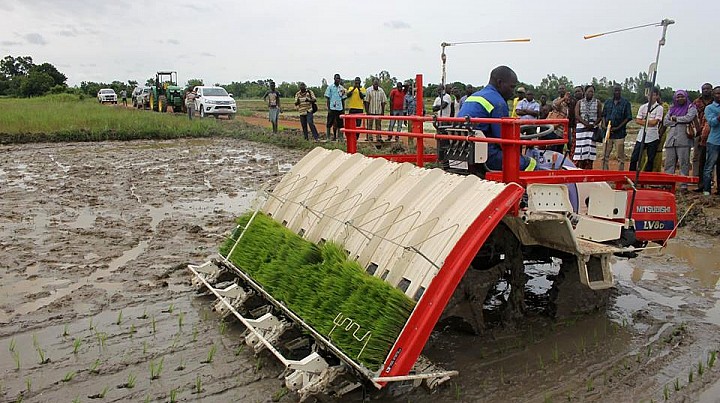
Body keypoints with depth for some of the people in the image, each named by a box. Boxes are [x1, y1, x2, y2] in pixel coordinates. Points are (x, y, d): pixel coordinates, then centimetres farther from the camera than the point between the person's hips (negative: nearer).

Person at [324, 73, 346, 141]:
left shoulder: (342, 88, 10)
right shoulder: (330, 87, 0)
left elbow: (343, 99, 14)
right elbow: (327, 98, -1)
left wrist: (343, 109, 8)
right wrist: (328, 108, -8)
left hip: (340, 108, 4)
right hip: (332, 108, -4)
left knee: (339, 124, 4)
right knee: (329, 123, -1)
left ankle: (335, 136, 12)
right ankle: (327, 137, 4)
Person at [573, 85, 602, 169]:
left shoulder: (597, 103, 9)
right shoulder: (579, 102, 9)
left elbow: (600, 116, 6)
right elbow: (577, 115, -2)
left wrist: (593, 125, -11)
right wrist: (585, 123, -15)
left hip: (593, 127, 0)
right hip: (581, 127, 0)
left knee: (591, 146, -3)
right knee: (581, 146, -5)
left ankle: (588, 168, -2)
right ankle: (580, 168, -4)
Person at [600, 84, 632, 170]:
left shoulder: (625, 103, 0)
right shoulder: (608, 102, 11)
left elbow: (628, 117, -3)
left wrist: (618, 127, -11)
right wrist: (604, 125, -4)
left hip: (619, 132, -3)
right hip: (607, 132, 3)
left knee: (620, 156, 1)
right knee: (605, 155, 4)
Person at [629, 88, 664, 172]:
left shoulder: (659, 108, -2)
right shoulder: (643, 107, 8)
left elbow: (654, 122, -11)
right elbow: (637, 120, 0)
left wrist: (643, 120, -3)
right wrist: (649, 122, -10)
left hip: (653, 137, -3)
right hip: (641, 136, 3)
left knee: (650, 159, 4)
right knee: (634, 158, -1)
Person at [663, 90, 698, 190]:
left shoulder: (691, 108, 8)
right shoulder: (672, 109, 20)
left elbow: (689, 118, -12)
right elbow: (665, 122, 9)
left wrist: (675, 118, 0)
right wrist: (680, 121, -1)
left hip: (683, 140, -4)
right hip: (671, 140, 4)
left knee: (684, 163, -5)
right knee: (669, 163, 3)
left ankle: (684, 184, -2)